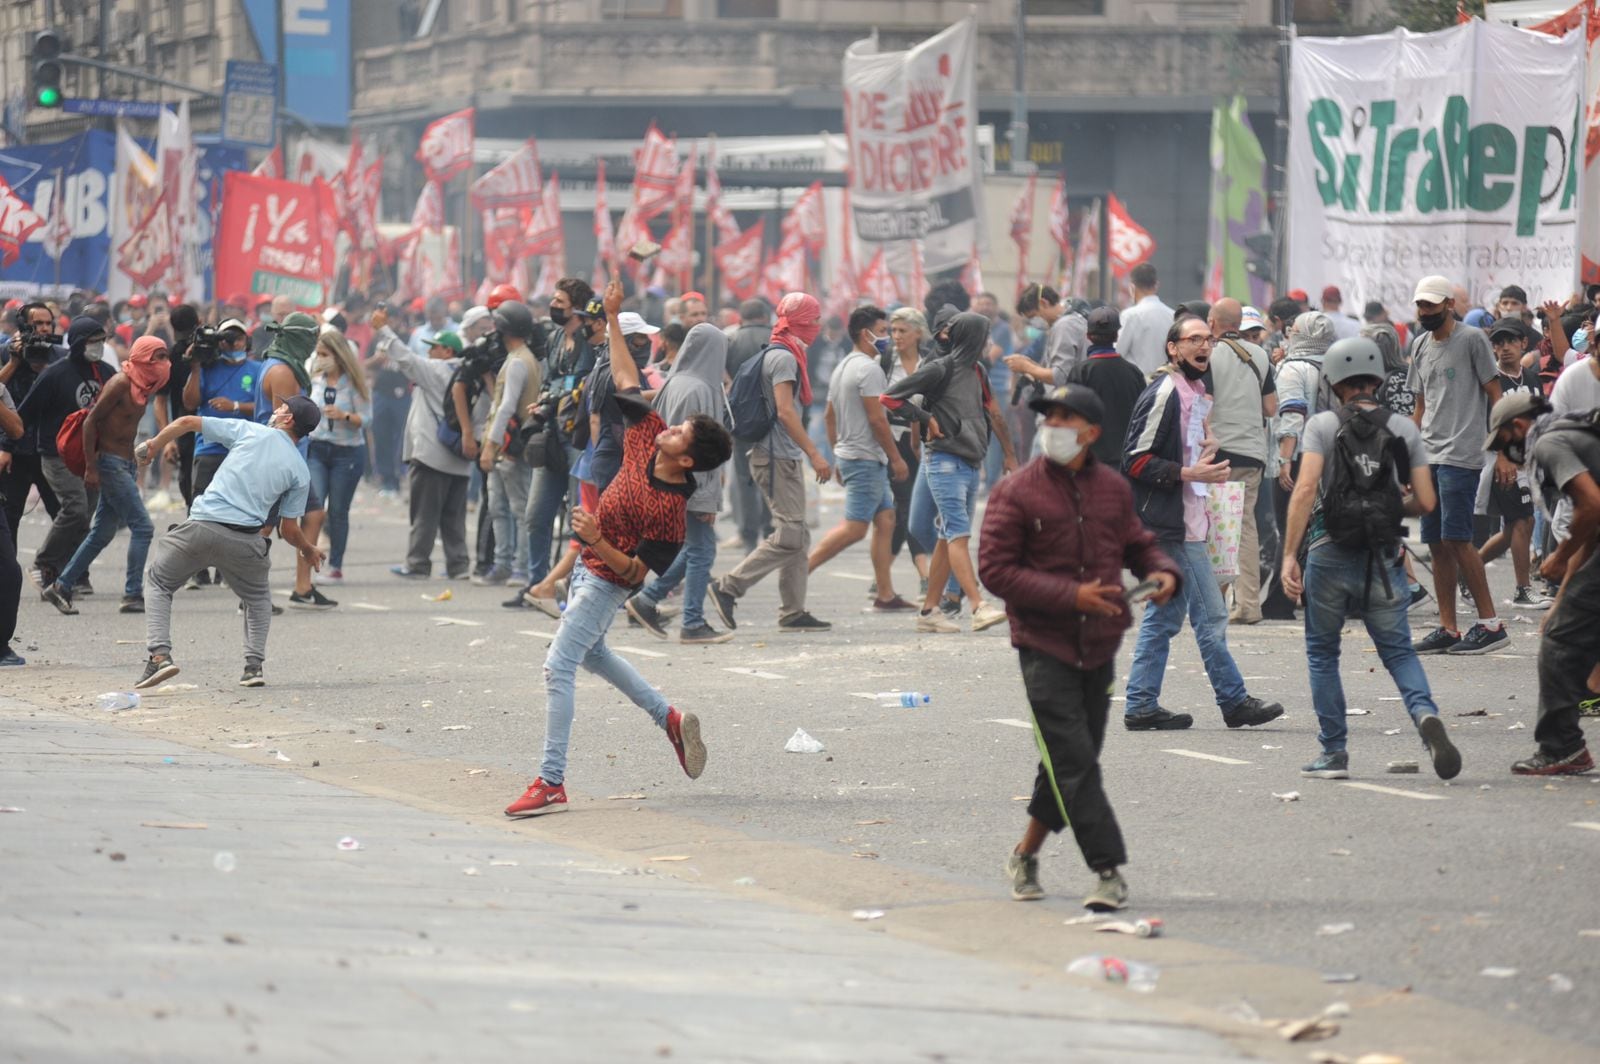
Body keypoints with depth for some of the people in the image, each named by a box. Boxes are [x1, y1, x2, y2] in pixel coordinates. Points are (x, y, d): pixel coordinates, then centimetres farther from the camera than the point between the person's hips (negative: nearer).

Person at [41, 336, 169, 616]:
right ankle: (133, 595, -9)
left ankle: (61, 587, 17)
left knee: (102, 532, 12)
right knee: (142, 527, -11)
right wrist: (91, 468, -18)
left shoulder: (142, 386, 11)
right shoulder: (121, 383, -16)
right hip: (111, 463, -9)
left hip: (125, 464, 9)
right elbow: (91, 421, -17)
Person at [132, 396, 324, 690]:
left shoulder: (247, 430, 8)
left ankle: (160, 654, 1)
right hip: (246, 541, 1)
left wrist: (153, 445, 25)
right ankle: (254, 665, 14)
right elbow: (288, 530, 10)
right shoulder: (300, 472, 9)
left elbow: (186, 423, 9)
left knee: (160, 582, 19)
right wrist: (309, 551, 30)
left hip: (202, 527, -1)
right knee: (258, 597, 30)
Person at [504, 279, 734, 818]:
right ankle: (670, 718, 39)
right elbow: (626, 381, 4)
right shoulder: (647, 435, -9)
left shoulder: (668, 509, -29)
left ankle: (551, 783, -16)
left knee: (558, 667, -15)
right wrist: (612, 319, 4)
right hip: (589, 568, 10)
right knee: (591, 653, 28)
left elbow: (636, 572, -25)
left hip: (607, 579, -10)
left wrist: (596, 540, -35)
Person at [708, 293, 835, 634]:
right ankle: (729, 587, -11)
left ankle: (793, 613, 11)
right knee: (790, 536, -12)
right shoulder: (784, 357, -13)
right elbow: (785, 412, -22)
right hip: (779, 456, -11)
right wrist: (815, 455, -23)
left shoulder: (776, 355, 18)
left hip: (783, 457, 11)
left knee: (797, 537, 10)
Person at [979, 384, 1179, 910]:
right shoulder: (1016, 492, -7)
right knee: (1073, 760, -11)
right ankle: (1108, 870, -10)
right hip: (1044, 644, -5)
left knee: (1073, 758, 12)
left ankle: (1026, 853, 30)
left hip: (1099, 644, 5)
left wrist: (1160, 570, -2)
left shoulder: (1112, 487, 8)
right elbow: (995, 569, -11)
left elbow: (1135, 542, 22)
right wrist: (1071, 595, -19)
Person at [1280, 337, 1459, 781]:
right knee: (1398, 650, 8)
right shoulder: (1404, 428, 6)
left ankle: (1334, 753, 13)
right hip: (1384, 560, 2)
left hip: (1329, 554, -2)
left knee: (1322, 653, 14)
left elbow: (1305, 489, -13)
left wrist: (1289, 555, -13)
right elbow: (1426, 501, 3)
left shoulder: (1323, 425, -2)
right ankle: (1426, 715, -21)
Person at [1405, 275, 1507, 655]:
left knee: (1455, 539, -13)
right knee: (1436, 543, 5)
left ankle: (1490, 624, -8)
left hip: (1461, 456, -7)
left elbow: (1496, 396, -5)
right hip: (1428, 458, 7)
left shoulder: (1472, 339, -4)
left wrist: (1504, 450, -11)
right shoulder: (1421, 346, 17)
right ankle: (1447, 629, 9)